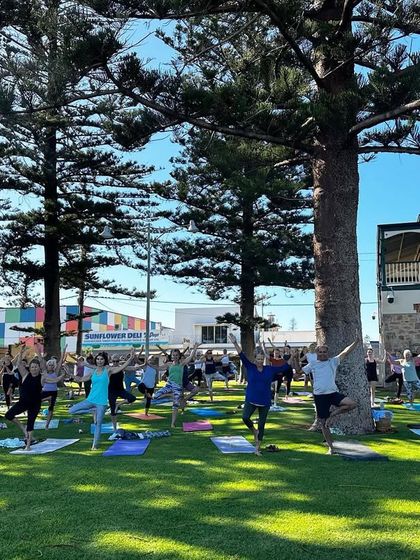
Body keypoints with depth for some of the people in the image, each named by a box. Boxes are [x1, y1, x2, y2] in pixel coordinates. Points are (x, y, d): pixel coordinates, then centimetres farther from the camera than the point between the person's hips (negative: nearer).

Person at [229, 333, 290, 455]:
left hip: (265, 401, 1)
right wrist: (235, 343, -21)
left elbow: (284, 367, 9)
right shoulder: (250, 367, -2)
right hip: (251, 400, -1)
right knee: (245, 417, -23)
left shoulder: (270, 369, 1)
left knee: (261, 424, 6)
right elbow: (242, 356, -11)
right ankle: (254, 431, 9)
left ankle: (258, 447, 20)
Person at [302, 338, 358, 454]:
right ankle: (330, 447, 22)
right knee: (323, 423, 5)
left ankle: (331, 415, -1)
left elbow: (345, 352, 1)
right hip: (319, 396, -1)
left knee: (352, 404, -22)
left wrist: (356, 342, -7)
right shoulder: (312, 364, 8)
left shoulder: (333, 362, 7)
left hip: (333, 393, 1)